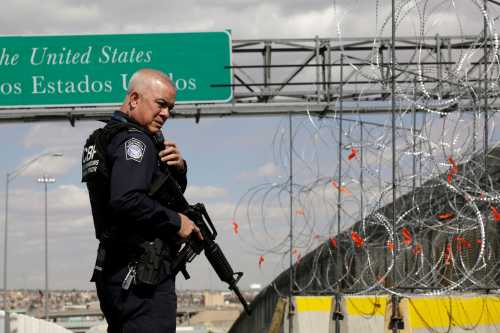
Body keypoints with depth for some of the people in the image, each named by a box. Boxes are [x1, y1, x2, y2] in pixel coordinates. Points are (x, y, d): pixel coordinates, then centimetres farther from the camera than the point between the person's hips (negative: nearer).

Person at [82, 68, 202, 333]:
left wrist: (178, 168, 3)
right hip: (143, 274, -10)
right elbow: (127, 200, -28)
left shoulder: (105, 136, 19)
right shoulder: (134, 140, -12)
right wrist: (176, 221, -16)